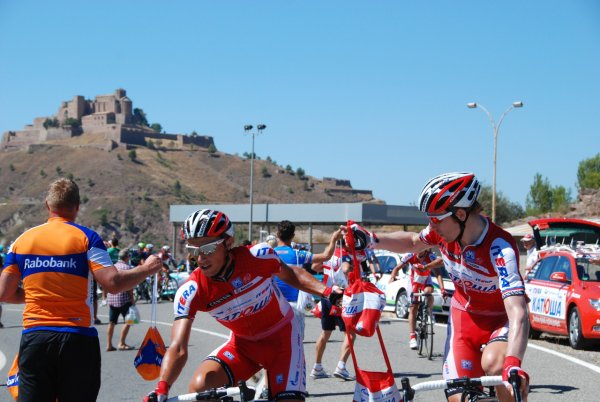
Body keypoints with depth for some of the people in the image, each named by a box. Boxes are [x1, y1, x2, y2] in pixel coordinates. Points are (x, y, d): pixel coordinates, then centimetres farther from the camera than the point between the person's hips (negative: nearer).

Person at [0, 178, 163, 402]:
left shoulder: (22, 241, 7)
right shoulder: (86, 237, -4)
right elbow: (113, 283, -13)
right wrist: (146, 269, 4)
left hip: (34, 338, 3)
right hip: (77, 339, -2)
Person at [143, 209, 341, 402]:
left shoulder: (257, 256, -25)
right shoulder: (190, 292, -23)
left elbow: (290, 274, -1)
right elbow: (178, 349, -29)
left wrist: (326, 290, -15)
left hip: (280, 336, -1)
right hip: (243, 343, 1)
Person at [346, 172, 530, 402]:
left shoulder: (500, 249, -33)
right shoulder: (444, 230, -16)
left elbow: (518, 313, -43)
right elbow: (412, 242, 9)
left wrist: (513, 365, -59)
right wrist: (371, 240, -8)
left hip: (501, 318, -4)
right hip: (464, 314, 5)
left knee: (493, 364, -36)